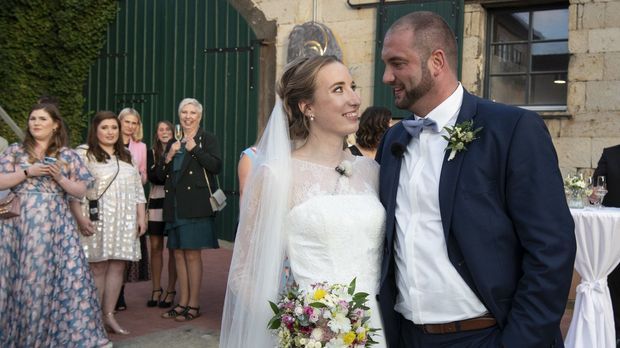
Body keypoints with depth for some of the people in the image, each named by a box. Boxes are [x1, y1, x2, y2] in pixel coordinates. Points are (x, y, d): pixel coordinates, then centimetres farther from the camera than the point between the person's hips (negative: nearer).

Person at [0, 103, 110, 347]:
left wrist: (59, 177, -10)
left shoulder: (68, 155, 9)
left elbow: (80, 191, 6)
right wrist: (28, 172, -9)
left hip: (55, 226, -1)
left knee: (70, 274, -8)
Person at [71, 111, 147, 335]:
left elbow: (137, 189, 17)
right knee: (98, 267, -3)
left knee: (117, 266, 3)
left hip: (125, 220, 5)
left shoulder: (126, 157, 18)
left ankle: (109, 315, 10)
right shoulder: (84, 153, -1)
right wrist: (80, 218, -16)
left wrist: (141, 217, 10)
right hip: (98, 219, -5)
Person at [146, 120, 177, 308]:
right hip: (156, 202, 3)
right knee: (155, 247, 5)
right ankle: (156, 289, 15)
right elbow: (152, 176, -6)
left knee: (173, 248, 0)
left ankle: (170, 290, 8)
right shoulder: (152, 153, 10)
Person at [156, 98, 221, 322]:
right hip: (175, 206, 6)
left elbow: (217, 166, -14)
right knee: (179, 254, 9)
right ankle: (183, 303, 18)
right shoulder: (173, 143, 18)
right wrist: (169, 157, -1)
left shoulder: (207, 139, 1)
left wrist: (194, 149, -14)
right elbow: (160, 175, 16)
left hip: (195, 205, -6)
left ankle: (194, 305, 6)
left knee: (192, 254, -3)